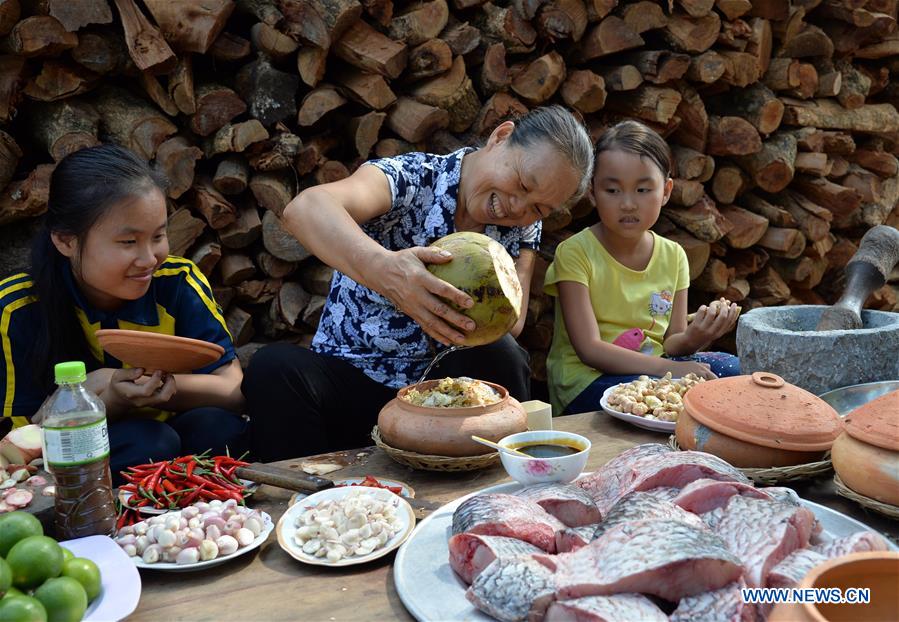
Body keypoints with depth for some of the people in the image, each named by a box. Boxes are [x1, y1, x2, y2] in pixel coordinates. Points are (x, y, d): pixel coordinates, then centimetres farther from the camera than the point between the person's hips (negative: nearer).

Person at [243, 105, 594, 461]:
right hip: (351, 379, -2)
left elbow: (510, 324, -8)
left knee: (500, 357, -27)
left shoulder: (522, 228, 2)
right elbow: (305, 209, -34)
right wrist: (382, 267, -53)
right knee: (276, 367, -30)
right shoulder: (409, 178, -15)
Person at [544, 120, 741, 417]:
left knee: (731, 367, -15)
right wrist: (668, 368, -24)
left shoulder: (672, 255, 5)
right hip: (585, 380, -6)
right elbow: (589, 349, -17)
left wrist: (693, 337, -19)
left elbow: (670, 343, 6)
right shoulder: (575, 253, -12)